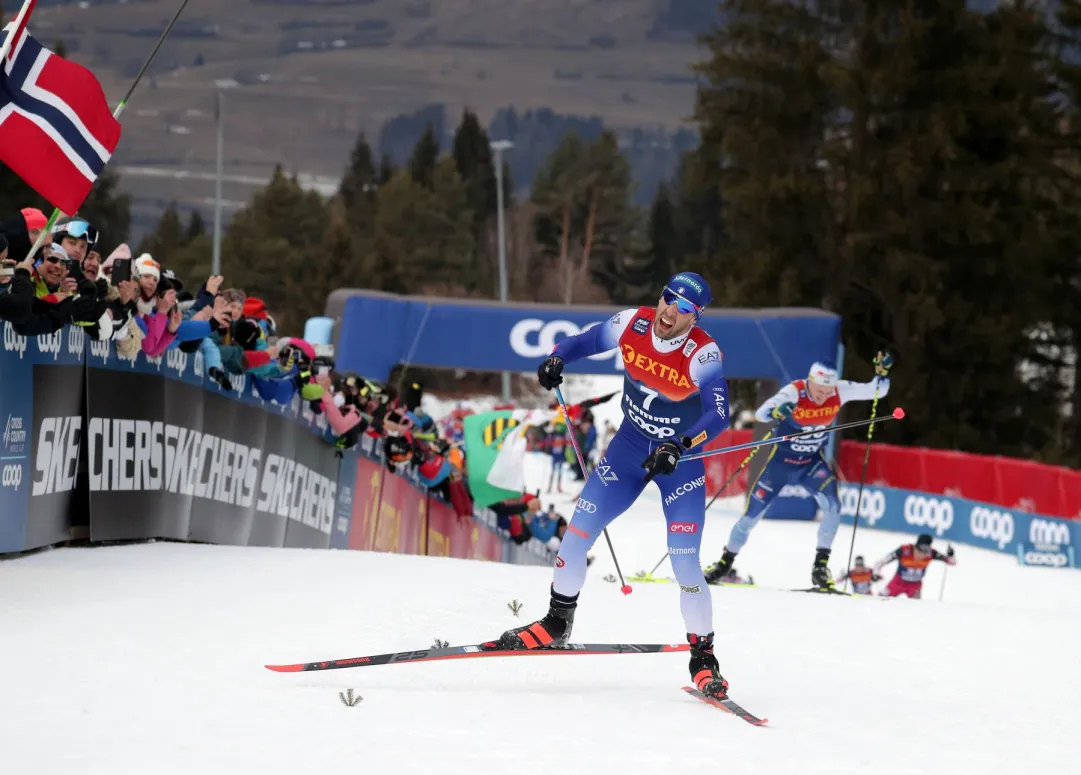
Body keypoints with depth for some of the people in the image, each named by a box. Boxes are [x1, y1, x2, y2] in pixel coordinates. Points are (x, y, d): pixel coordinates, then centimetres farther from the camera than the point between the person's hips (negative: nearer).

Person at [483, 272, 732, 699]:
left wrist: (680, 447, -48)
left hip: (681, 460, -4)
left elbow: (719, 414, -35)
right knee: (576, 533, 2)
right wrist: (557, 359, -20)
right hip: (630, 445, 4)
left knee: (685, 566, -13)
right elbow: (583, 342, 1)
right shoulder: (633, 323, -14)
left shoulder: (703, 354, -25)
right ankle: (556, 625, 24)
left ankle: (703, 657, 4)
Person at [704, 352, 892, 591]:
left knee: (832, 506, -22)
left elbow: (876, 391, -10)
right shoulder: (793, 393, -28)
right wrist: (776, 412, -62)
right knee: (752, 515, 2)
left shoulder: (839, 391, -17)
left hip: (812, 463, 2)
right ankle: (724, 563, 23)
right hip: (781, 461, -2)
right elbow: (760, 413, -40)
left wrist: (882, 373, -30)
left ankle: (820, 566, -10)